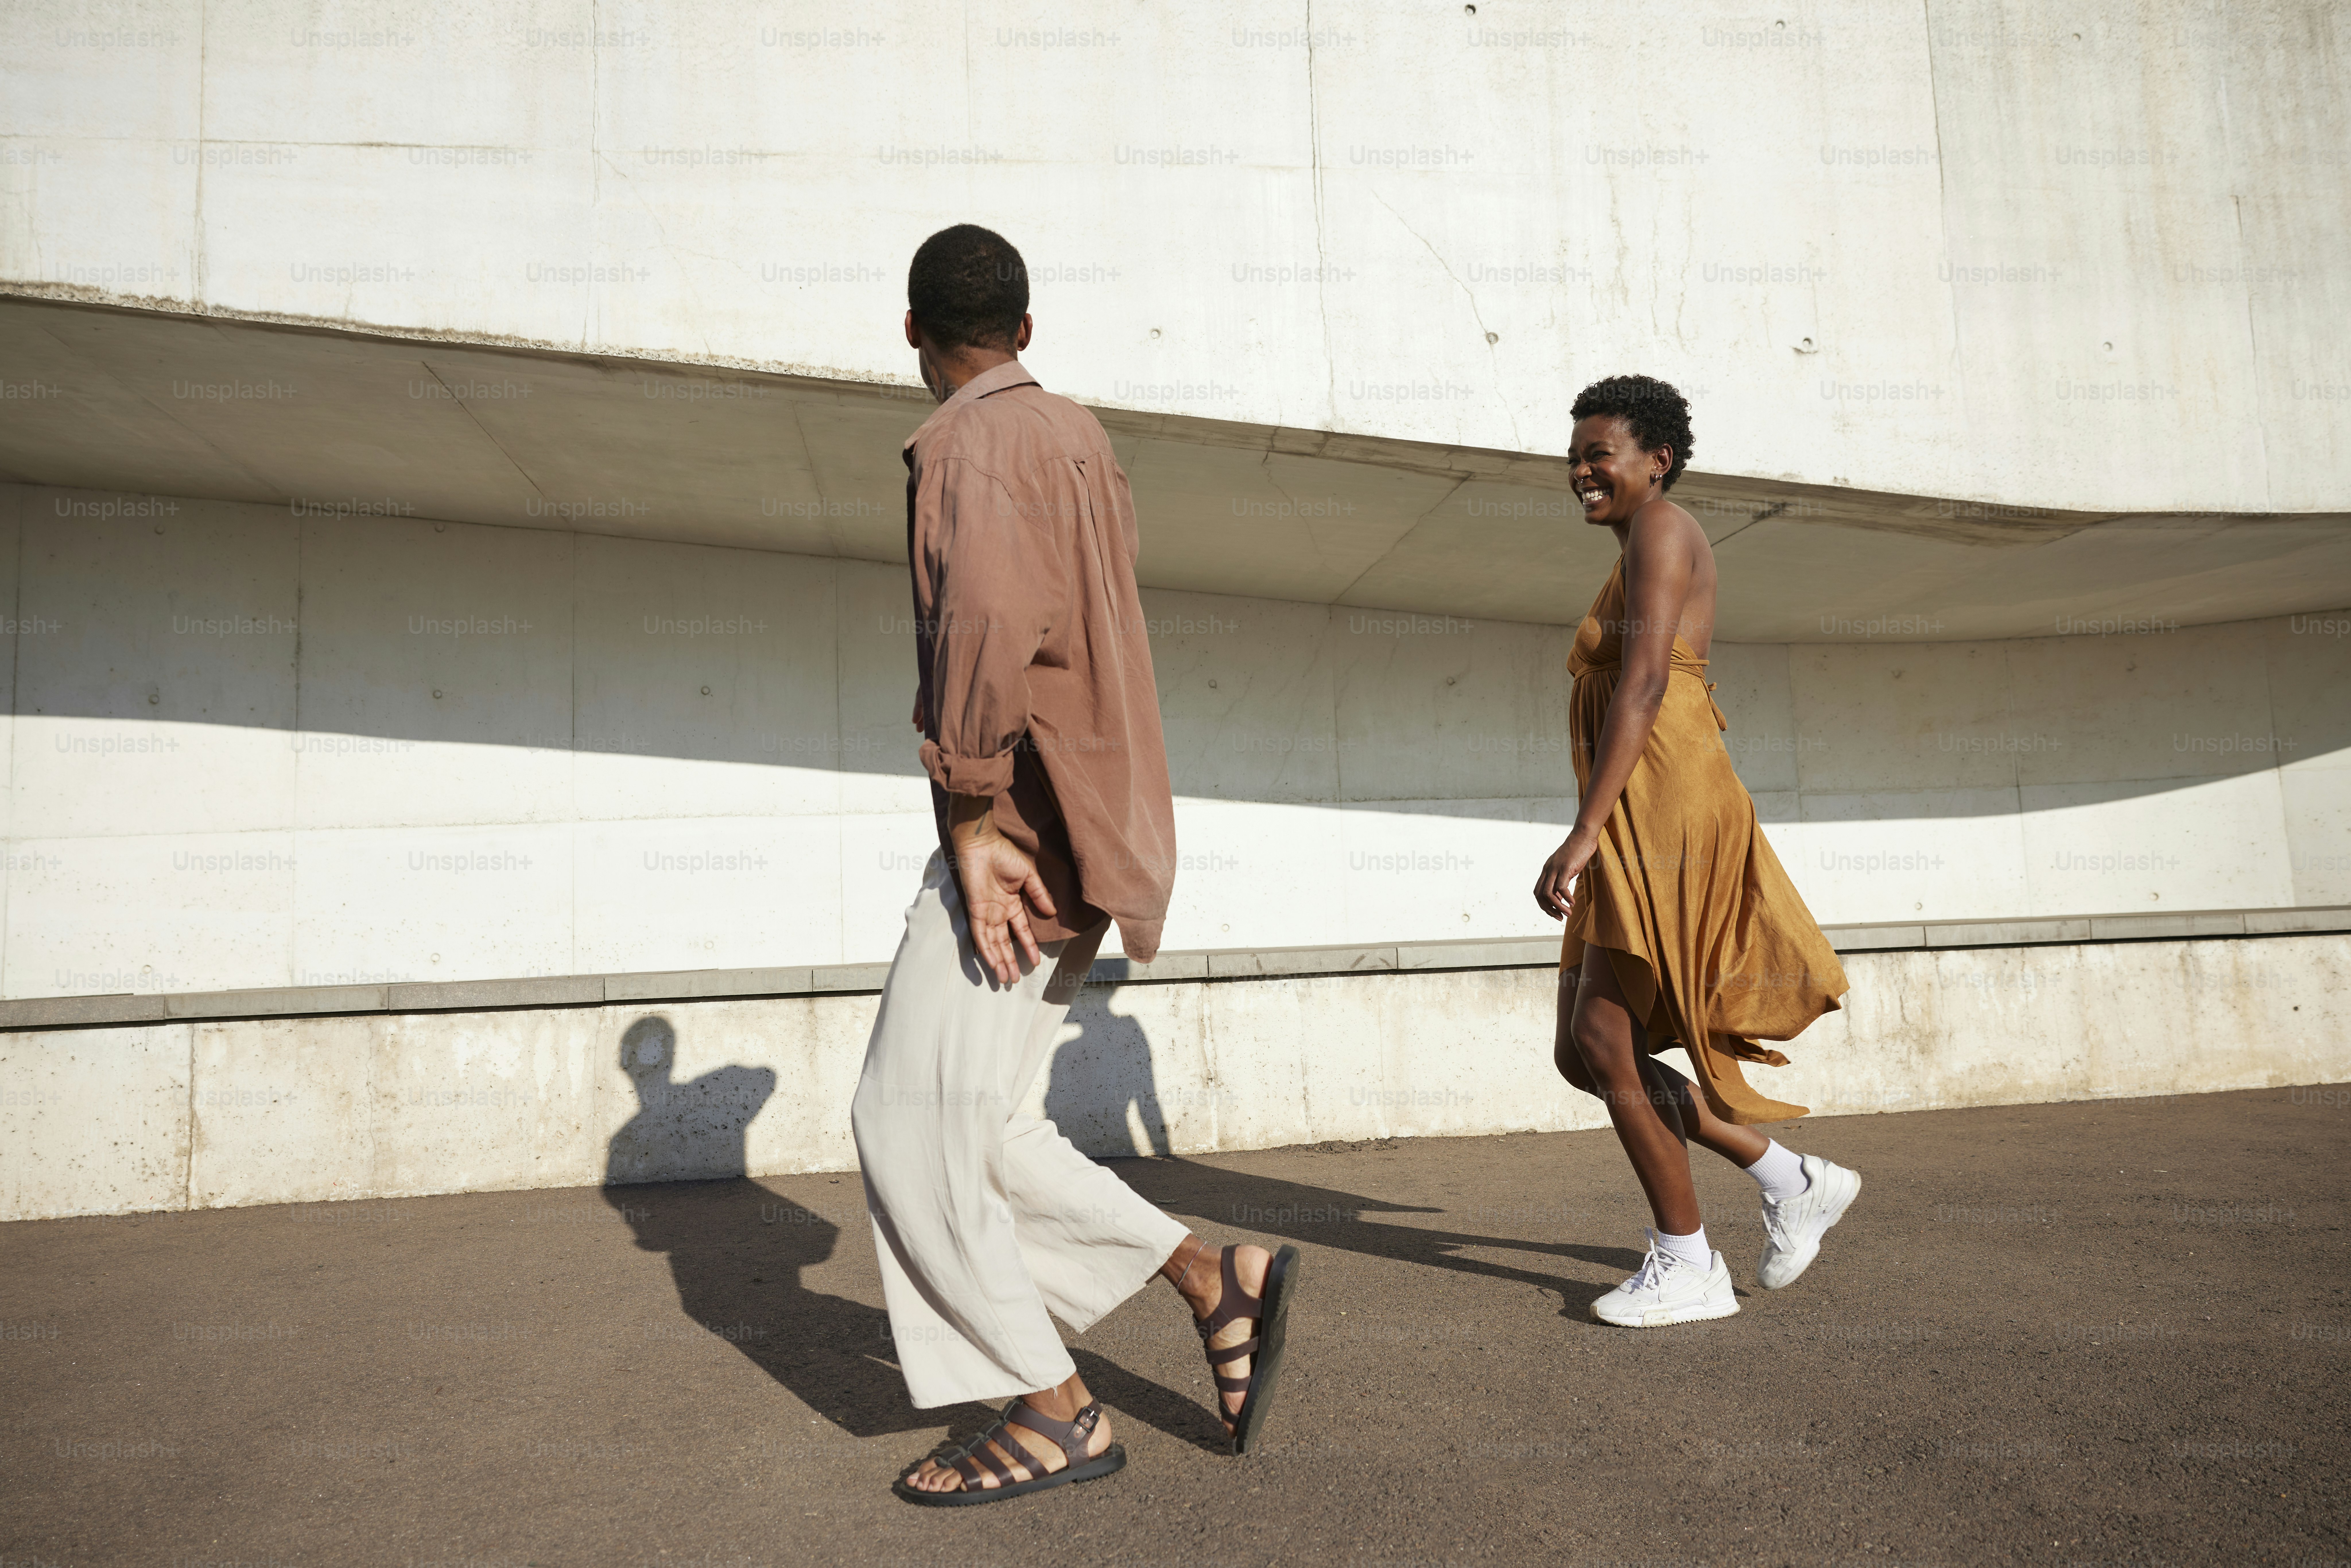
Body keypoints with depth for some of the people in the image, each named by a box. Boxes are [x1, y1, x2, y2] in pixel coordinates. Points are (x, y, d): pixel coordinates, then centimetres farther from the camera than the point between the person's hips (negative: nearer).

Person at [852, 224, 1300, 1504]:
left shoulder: (963, 447, -11)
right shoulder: (1074, 434, 16)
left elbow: (990, 617, -30)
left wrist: (972, 812, -24)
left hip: (1024, 829, -9)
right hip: (1087, 820, 9)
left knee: (914, 1121, -1)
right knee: (967, 1121, 13)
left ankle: (1056, 1413, 9)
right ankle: (1216, 1280, 14)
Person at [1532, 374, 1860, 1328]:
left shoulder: (1663, 531, -6)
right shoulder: (1637, 567, 23)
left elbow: (1645, 684, -19)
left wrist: (1582, 836, -26)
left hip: (1662, 814, -10)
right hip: (1638, 831, 10)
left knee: (1604, 1042, -7)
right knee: (1581, 1053, 9)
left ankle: (1687, 1268, 7)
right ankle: (1791, 1181, 19)